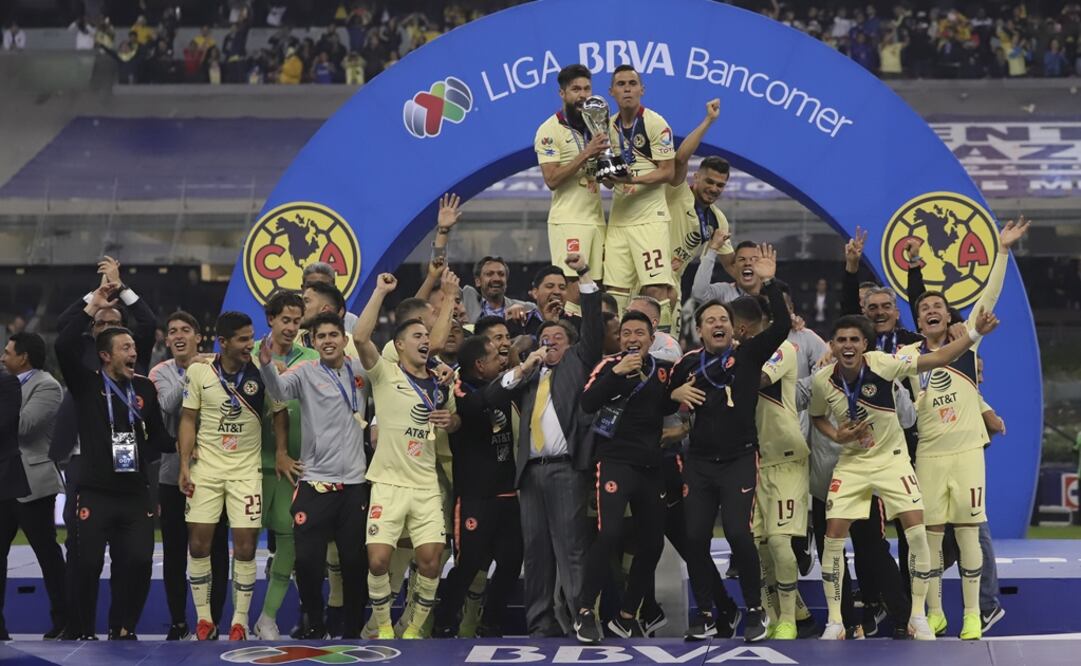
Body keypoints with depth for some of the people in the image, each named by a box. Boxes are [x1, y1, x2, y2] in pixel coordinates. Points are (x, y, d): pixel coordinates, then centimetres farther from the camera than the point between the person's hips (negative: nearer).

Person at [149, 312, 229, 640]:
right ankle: (178, 623, 16)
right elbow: (168, 404, -14)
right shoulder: (161, 372, 5)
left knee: (215, 549, 1)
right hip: (173, 474, 2)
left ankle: (213, 622, 9)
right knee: (174, 552, 6)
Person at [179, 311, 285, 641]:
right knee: (199, 543, 0)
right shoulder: (198, 372, -4)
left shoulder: (263, 372, -6)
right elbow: (188, 420, 2)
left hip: (246, 469, -1)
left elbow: (279, 414, 4)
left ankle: (240, 622, 7)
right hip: (206, 467, 1)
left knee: (245, 547, -4)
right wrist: (185, 466, -3)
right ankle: (203, 619, 13)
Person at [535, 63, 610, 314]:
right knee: (573, 291, -16)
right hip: (568, 220, -7)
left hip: (596, 218, 7)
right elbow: (552, 179, -15)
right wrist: (585, 154, -20)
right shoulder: (550, 130, -6)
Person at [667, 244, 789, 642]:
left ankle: (755, 611, 3)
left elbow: (782, 326, -15)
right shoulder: (688, 363, 5)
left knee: (738, 534, -14)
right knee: (695, 538, 0)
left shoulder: (748, 354, -1)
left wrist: (769, 283, -21)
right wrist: (676, 393, -3)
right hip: (699, 462, 3)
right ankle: (707, 614, 15)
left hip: (740, 460, -3)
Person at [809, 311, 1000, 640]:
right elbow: (817, 416, 9)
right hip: (851, 463, 2)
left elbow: (936, 359, -17)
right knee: (833, 536, -7)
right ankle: (834, 622, 6)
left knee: (916, 532, -12)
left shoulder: (882, 364, -19)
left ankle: (918, 617, 2)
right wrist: (837, 436, -11)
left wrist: (975, 333, -27)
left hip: (891, 458, -1)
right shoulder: (821, 381, -12)